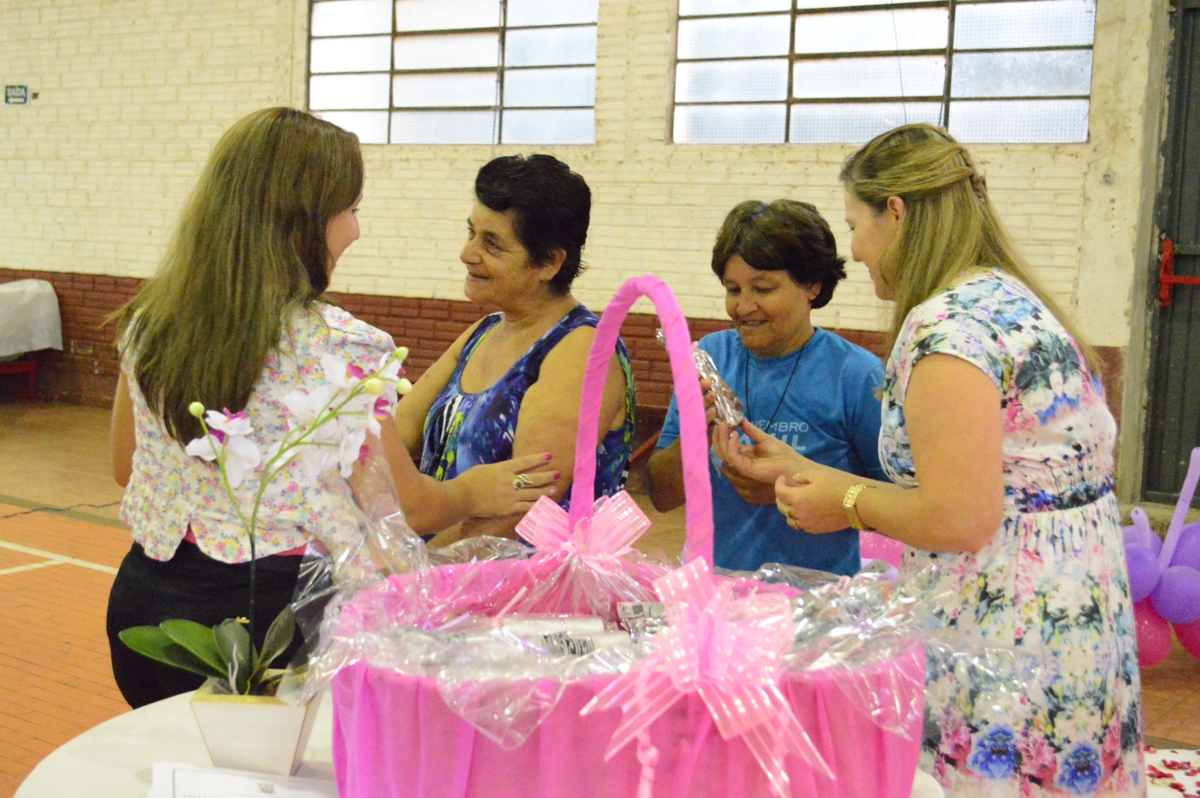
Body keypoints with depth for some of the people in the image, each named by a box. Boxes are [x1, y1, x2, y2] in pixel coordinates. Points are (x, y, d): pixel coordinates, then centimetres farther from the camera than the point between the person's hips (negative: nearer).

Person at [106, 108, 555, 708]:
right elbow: (406, 507, -9)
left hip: (144, 596, 7)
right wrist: (473, 495, 11)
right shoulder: (337, 347, -18)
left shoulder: (147, 324, 1)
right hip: (271, 608, -6)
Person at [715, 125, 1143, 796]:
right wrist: (802, 471, 17)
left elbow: (959, 518, -24)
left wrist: (850, 502, -6)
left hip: (1004, 657, -10)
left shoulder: (947, 323, -17)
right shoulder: (1014, 303, 13)